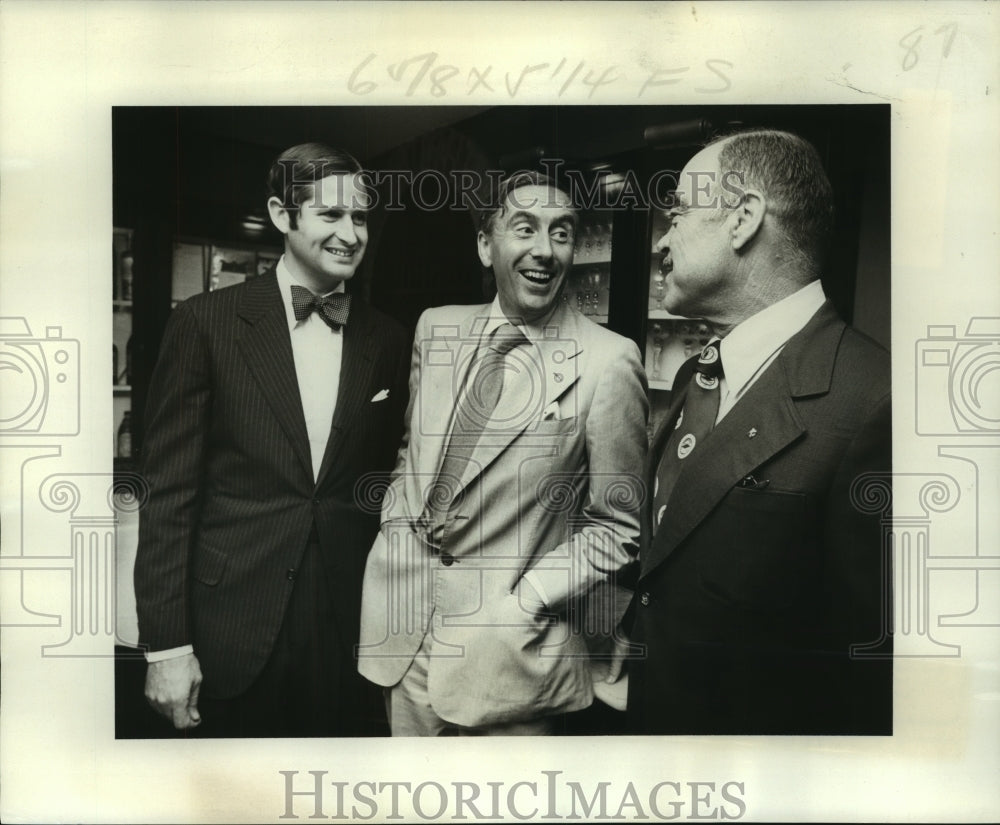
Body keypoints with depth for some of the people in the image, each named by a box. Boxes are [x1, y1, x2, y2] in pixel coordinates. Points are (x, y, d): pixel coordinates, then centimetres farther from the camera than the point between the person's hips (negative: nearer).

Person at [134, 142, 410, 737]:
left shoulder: (389, 342, 4)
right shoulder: (207, 322, -5)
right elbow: (170, 491, -6)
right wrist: (166, 643, -8)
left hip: (350, 628, 3)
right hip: (235, 637, -2)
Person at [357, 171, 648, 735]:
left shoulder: (608, 362, -12)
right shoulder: (436, 329, 4)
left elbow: (617, 526, -6)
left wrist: (520, 605, -13)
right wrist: (398, 537, 3)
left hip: (511, 652, -4)